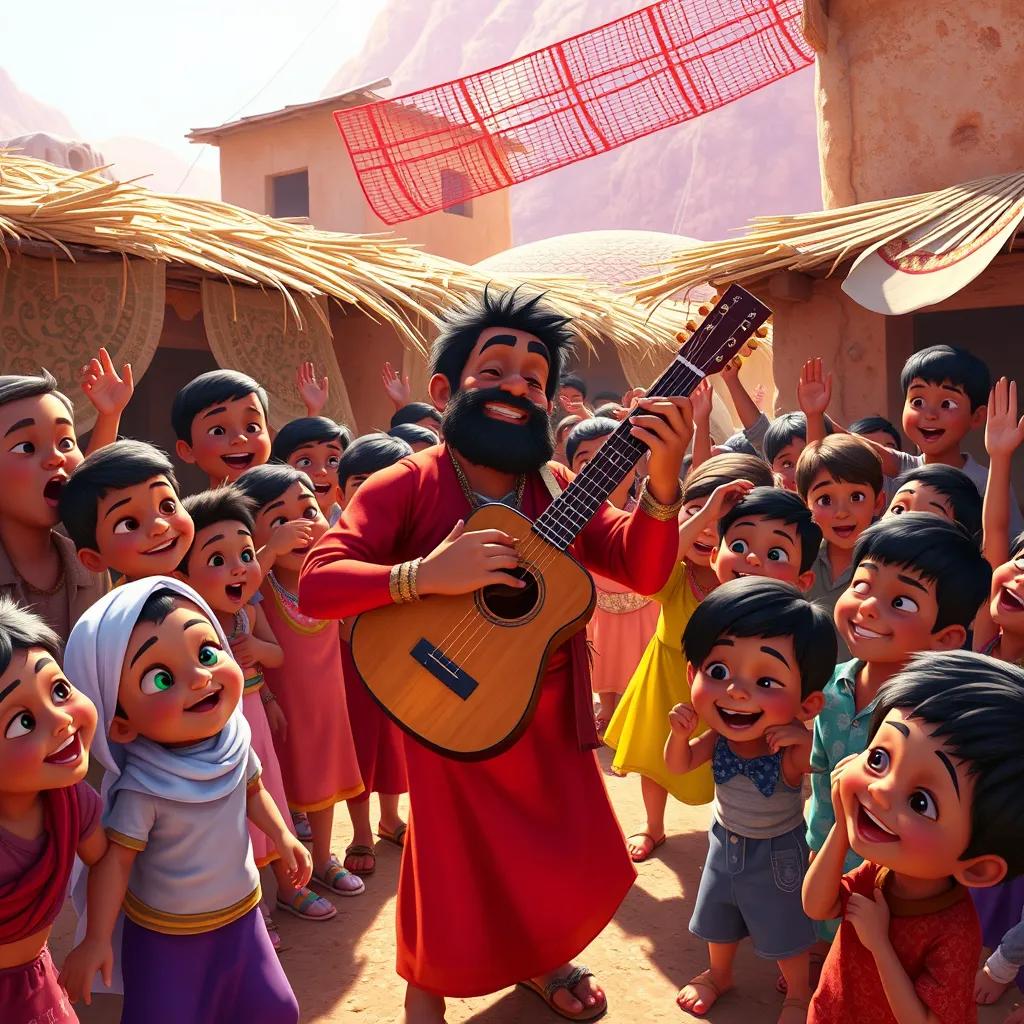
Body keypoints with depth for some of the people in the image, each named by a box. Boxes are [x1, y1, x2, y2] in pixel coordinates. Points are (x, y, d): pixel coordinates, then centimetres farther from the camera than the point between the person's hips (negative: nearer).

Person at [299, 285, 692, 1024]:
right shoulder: (408, 486, -15)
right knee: (458, 873, 6)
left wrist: (662, 482, -27)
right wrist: (425, 575, -38)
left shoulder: (558, 489, -2)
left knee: (575, 858, 17)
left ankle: (536, 958, 49)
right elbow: (317, 586, -24)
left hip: (551, 720, 5)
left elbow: (643, 573, -11)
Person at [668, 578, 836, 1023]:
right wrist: (680, 733, -30)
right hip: (726, 840, 4)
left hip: (778, 851, -4)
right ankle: (719, 974, 53)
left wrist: (804, 744, -50)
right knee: (718, 917, 25)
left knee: (786, 928, 18)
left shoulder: (795, 748, -35)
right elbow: (678, 766, -9)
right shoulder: (717, 737, -23)